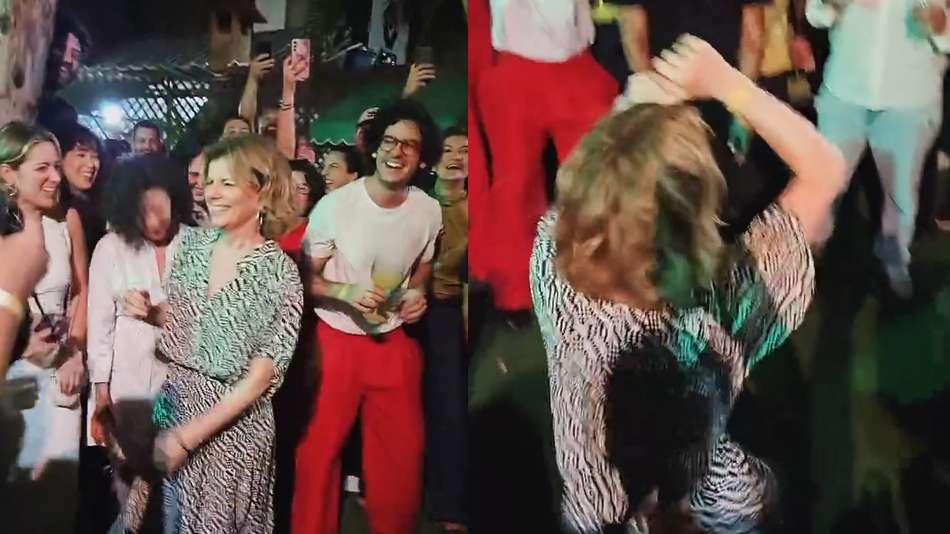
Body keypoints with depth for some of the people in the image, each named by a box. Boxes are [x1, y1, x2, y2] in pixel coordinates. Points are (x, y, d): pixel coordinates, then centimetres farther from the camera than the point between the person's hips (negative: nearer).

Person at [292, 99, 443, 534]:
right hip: (336, 340, -3)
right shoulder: (334, 206, -19)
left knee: (403, 450, 14)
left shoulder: (429, 211, -8)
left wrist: (417, 292, -9)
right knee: (321, 446, 8)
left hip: (395, 342, 3)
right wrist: (346, 292, -28)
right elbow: (306, 278, -10)